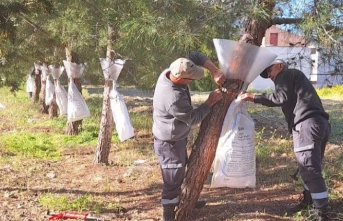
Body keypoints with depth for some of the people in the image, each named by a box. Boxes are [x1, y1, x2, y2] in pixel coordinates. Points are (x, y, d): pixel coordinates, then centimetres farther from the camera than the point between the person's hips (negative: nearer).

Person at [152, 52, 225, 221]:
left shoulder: (169, 72, -13)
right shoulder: (173, 97, -38)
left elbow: (196, 57, -5)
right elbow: (194, 118, -24)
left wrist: (215, 71, -16)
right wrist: (210, 102, -14)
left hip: (175, 137, 10)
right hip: (169, 142, -10)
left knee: (180, 172, 27)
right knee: (173, 179, 3)